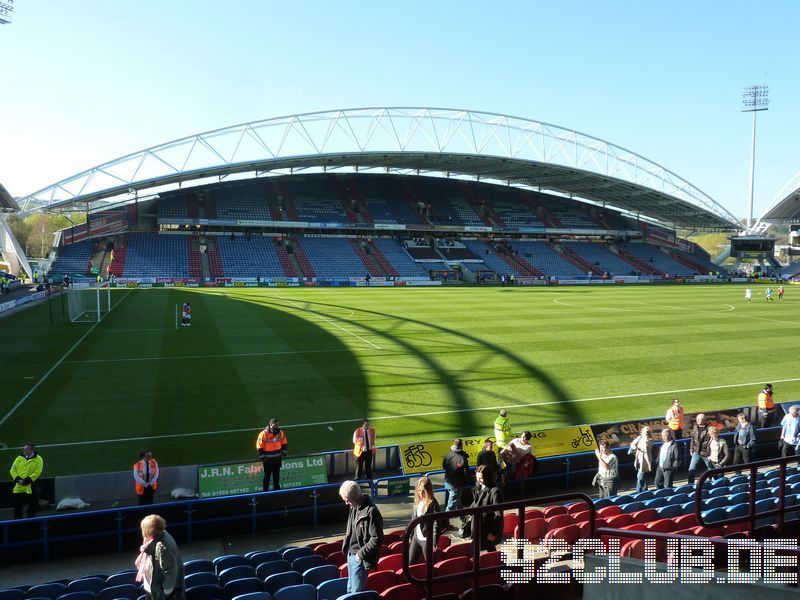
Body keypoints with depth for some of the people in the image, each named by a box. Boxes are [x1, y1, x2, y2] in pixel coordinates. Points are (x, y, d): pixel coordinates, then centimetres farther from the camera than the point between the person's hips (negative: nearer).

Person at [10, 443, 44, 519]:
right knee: (17, 504, 9)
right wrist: (18, 479, -11)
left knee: (32, 506, 5)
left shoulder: (38, 459, -5)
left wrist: (26, 481, -18)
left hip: (30, 487, -4)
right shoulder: (19, 458, 7)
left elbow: (37, 473, -11)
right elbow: (12, 470, 4)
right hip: (18, 487, 4)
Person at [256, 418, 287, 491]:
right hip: (268, 459, -4)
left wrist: (283, 453, 5)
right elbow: (259, 447, -12)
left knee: (276, 475, 18)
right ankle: (265, 490, 18)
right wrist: (262, 457, -12)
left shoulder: (280, 433, -3)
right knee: (267, 475, 7)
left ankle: (277, 489, 32)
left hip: (277, 458, 4)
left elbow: (284, 444, 11)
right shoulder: (263, 434, -18)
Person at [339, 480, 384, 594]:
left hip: (360, 559, -9)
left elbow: (377, 539, -23)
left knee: (357, 592, 0)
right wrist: (345, 547, 11)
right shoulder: (354, 507, 3)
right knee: (350, 589, 20)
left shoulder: (371, 512, -24)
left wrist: (361, 554, -18)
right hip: (351, 555, 9)